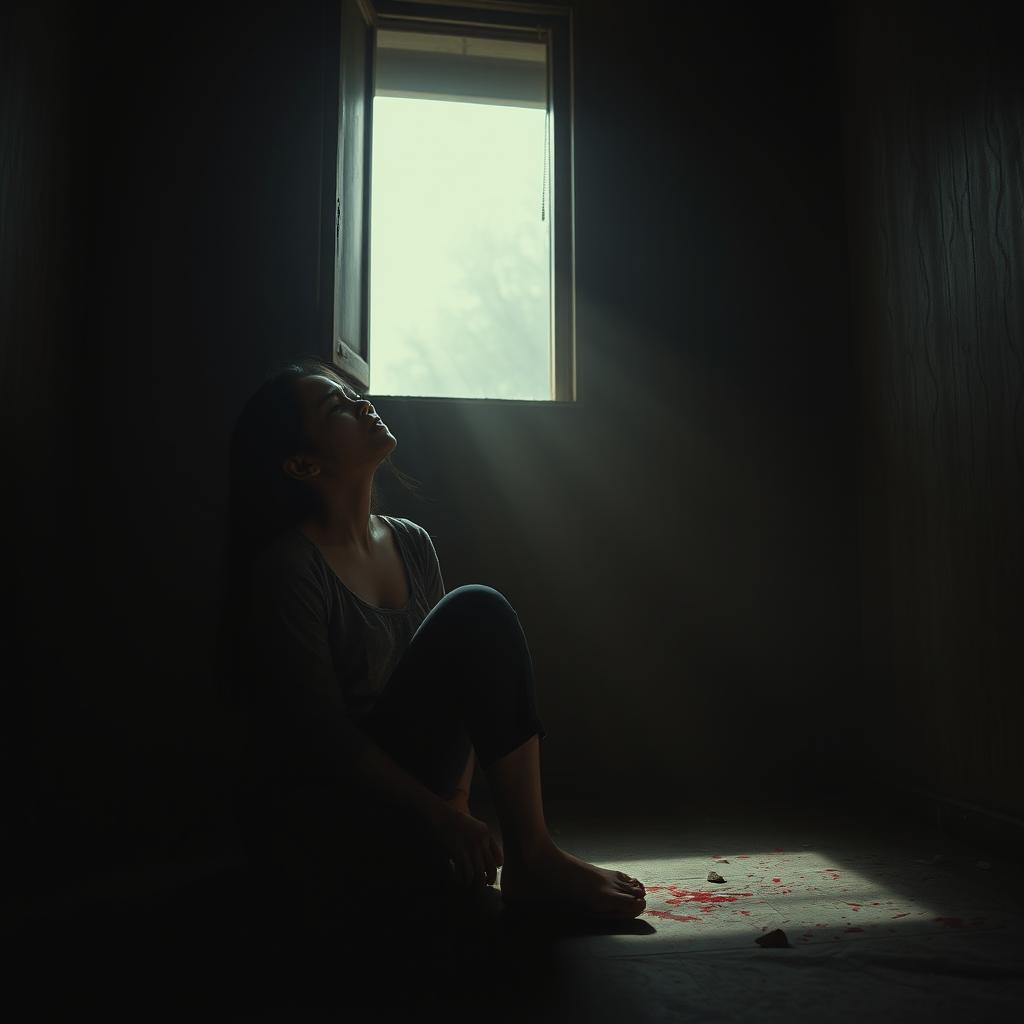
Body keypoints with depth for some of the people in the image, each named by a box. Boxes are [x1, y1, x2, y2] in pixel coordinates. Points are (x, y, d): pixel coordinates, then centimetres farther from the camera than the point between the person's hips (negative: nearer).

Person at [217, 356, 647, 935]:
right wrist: (441, 819, -19)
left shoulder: (412, 544, 6)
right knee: (478, 612, -23)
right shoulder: (287, 567, -16)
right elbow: (323, 734, -19)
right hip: (316, 817, -7)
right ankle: (534, 861, -19)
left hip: (403, 796, 7)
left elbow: (456, 682, 7)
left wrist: (457, 806, -3)